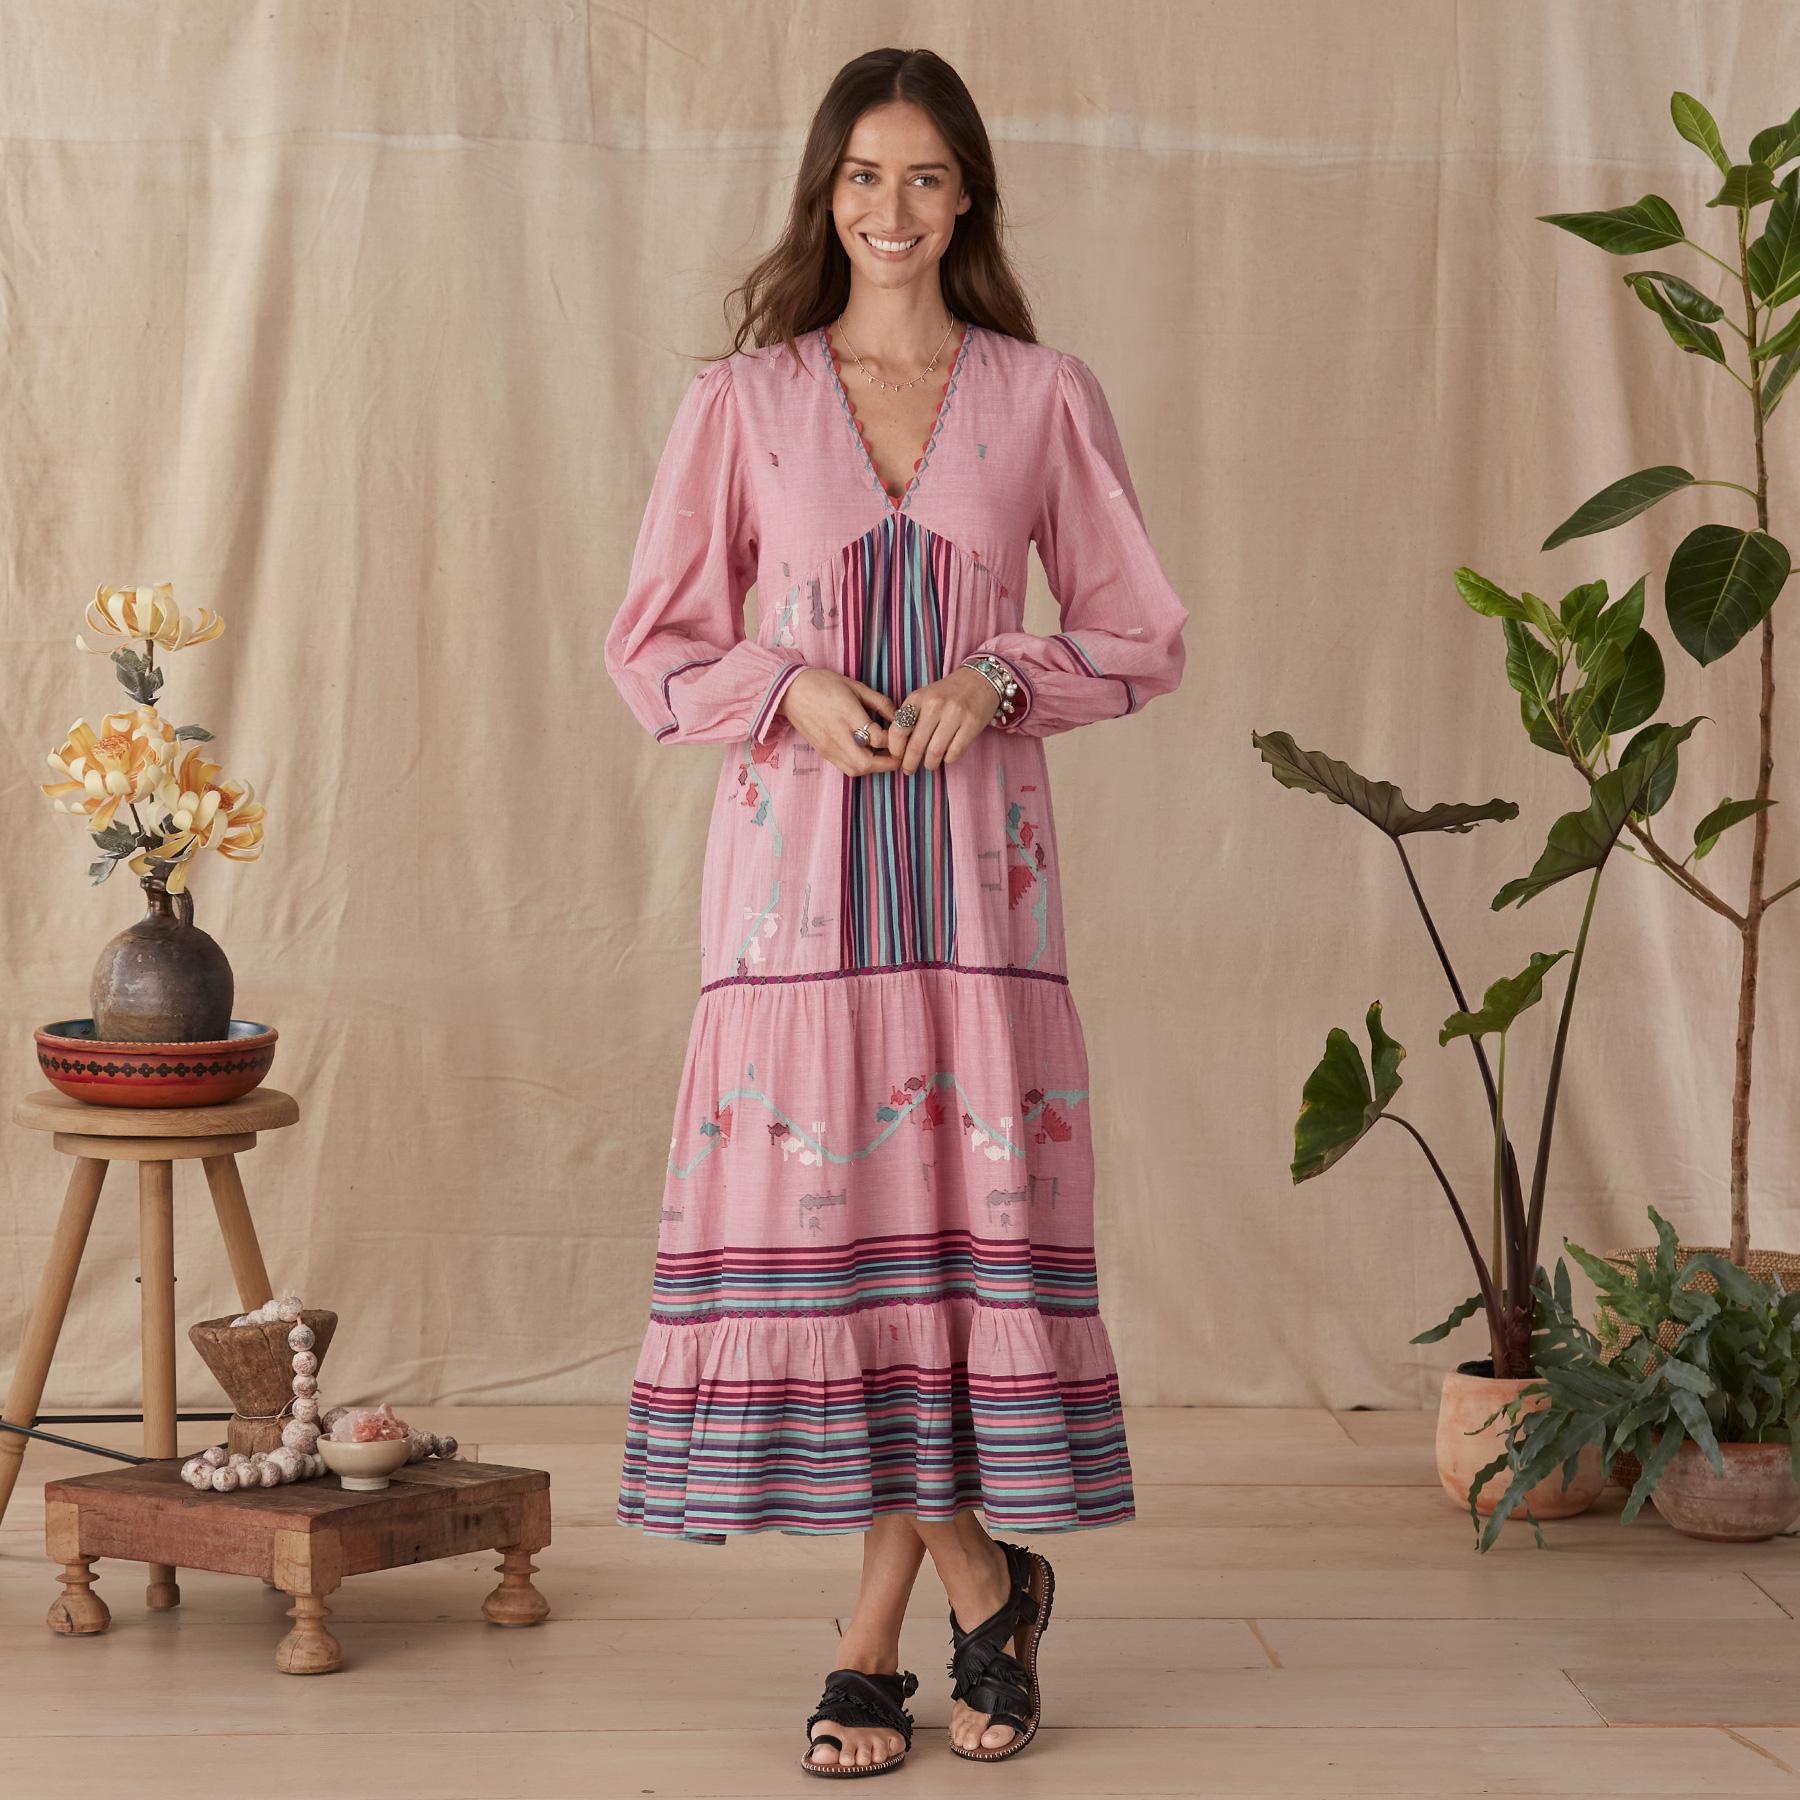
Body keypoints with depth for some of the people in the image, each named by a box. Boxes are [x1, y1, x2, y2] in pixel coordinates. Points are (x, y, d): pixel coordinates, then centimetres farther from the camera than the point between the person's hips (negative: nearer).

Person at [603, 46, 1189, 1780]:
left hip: (972, 863, 0)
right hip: (795, 861, 0)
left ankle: (877, 1632, 11)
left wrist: (998, 679, -8)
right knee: (810, 1212, -3)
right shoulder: (742, 400, 5)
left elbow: (1143, 633, 9)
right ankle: (980, 1578, 15)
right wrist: (788, 690, -11)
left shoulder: (1044, 398, 6)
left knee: (952, 1211, -3)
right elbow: (653, 644, 7)